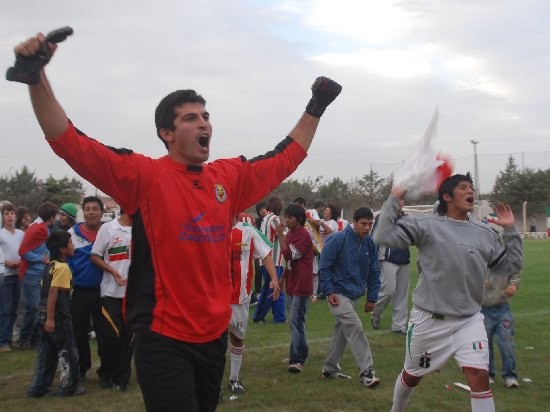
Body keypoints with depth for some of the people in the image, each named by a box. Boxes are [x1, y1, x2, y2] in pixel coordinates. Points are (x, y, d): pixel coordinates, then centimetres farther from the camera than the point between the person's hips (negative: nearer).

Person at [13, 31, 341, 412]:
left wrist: (316, 108, 18)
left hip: (215, 334, 6)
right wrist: (37, 77, -24)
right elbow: (69, 143, -14)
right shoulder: (145, 175, -9)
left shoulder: (229, 177, 6)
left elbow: (285, 158, 18)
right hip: (163, 338, -6)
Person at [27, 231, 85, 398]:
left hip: (44, 314, 9)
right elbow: (53, 293, -22)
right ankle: (69, 387, 11)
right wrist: (50, 318, -23)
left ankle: (38, 387, 18)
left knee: (46, 352, 14)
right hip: (58, 316, -9)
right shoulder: (62, 267, -16)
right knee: (67, 351, 4)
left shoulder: (49, 265, 13)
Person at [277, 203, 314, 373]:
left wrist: (280, 235, -20)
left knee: (296, 322, -10)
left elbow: (289, 255, -23)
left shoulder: (303, 235, -15)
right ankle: (301, 354, 27)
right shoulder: (290, 234, 12)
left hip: (301, 286, -9)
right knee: (296, 322, 16)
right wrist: (282, 278, 20)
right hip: (291, 284, 9)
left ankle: (297, 359, -7)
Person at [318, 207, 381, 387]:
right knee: (355, 327, -16)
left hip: (355, 295, 7)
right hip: (338, 294, -7)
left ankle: (330, 368, 28)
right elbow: (324, 266, -12)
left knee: (341, 330, 15)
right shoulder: (338, 240, -15)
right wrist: (329, 291, -15)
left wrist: (372, 297, 7)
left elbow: (374, 273, 9)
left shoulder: (370, 244, 2)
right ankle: (366, 371, -14)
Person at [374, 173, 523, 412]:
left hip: (469, 321, 2)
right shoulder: (426, 225, -7)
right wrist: (393, 200, -14)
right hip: (429, 320, -2)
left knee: (480, 377, -10)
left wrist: (510, 230, 5)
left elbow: (511, 265, 12)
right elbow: (384, 237, -14)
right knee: (412, 375, 17)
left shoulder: (485, 234, 6)